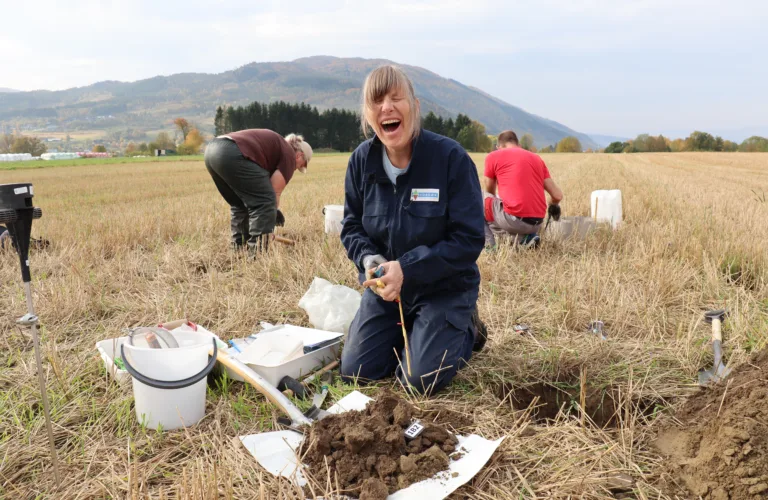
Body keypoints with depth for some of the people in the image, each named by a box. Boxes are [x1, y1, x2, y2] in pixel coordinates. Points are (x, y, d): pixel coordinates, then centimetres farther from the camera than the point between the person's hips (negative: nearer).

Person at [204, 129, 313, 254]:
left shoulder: (275, 145, 33)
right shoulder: (289, 155, 8)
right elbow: (275, 192, 6)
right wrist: (274, 211, 21)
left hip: (212, 150, 10)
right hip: (231, 155, -10)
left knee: (239, 204, 23)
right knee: (265, 201, -1)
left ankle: (239, 248, 25)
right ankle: (257, 253, -3)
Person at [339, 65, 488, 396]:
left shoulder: (450, 157, -20)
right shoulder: (361, 160, -6)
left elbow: (468, 239, -19)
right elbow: (351, 227, 4)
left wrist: (406, 268, -27)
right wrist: (368, 259, -18)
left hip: (443, 288, -4)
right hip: (384, 286, 4)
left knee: (420, 381, -14)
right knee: (355, 372, -1)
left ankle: (465, 330, 17)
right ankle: (407, 332, 28)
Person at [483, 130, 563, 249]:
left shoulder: (493, 156, 7)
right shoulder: (537, 158, 18)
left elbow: (489, 193, 20)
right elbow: (558, 196, 13)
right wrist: (553, 206, 38)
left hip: (513, 220, -5)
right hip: (537, 224, 5)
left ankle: (489, 246, 8)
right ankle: (525, 236, 10)